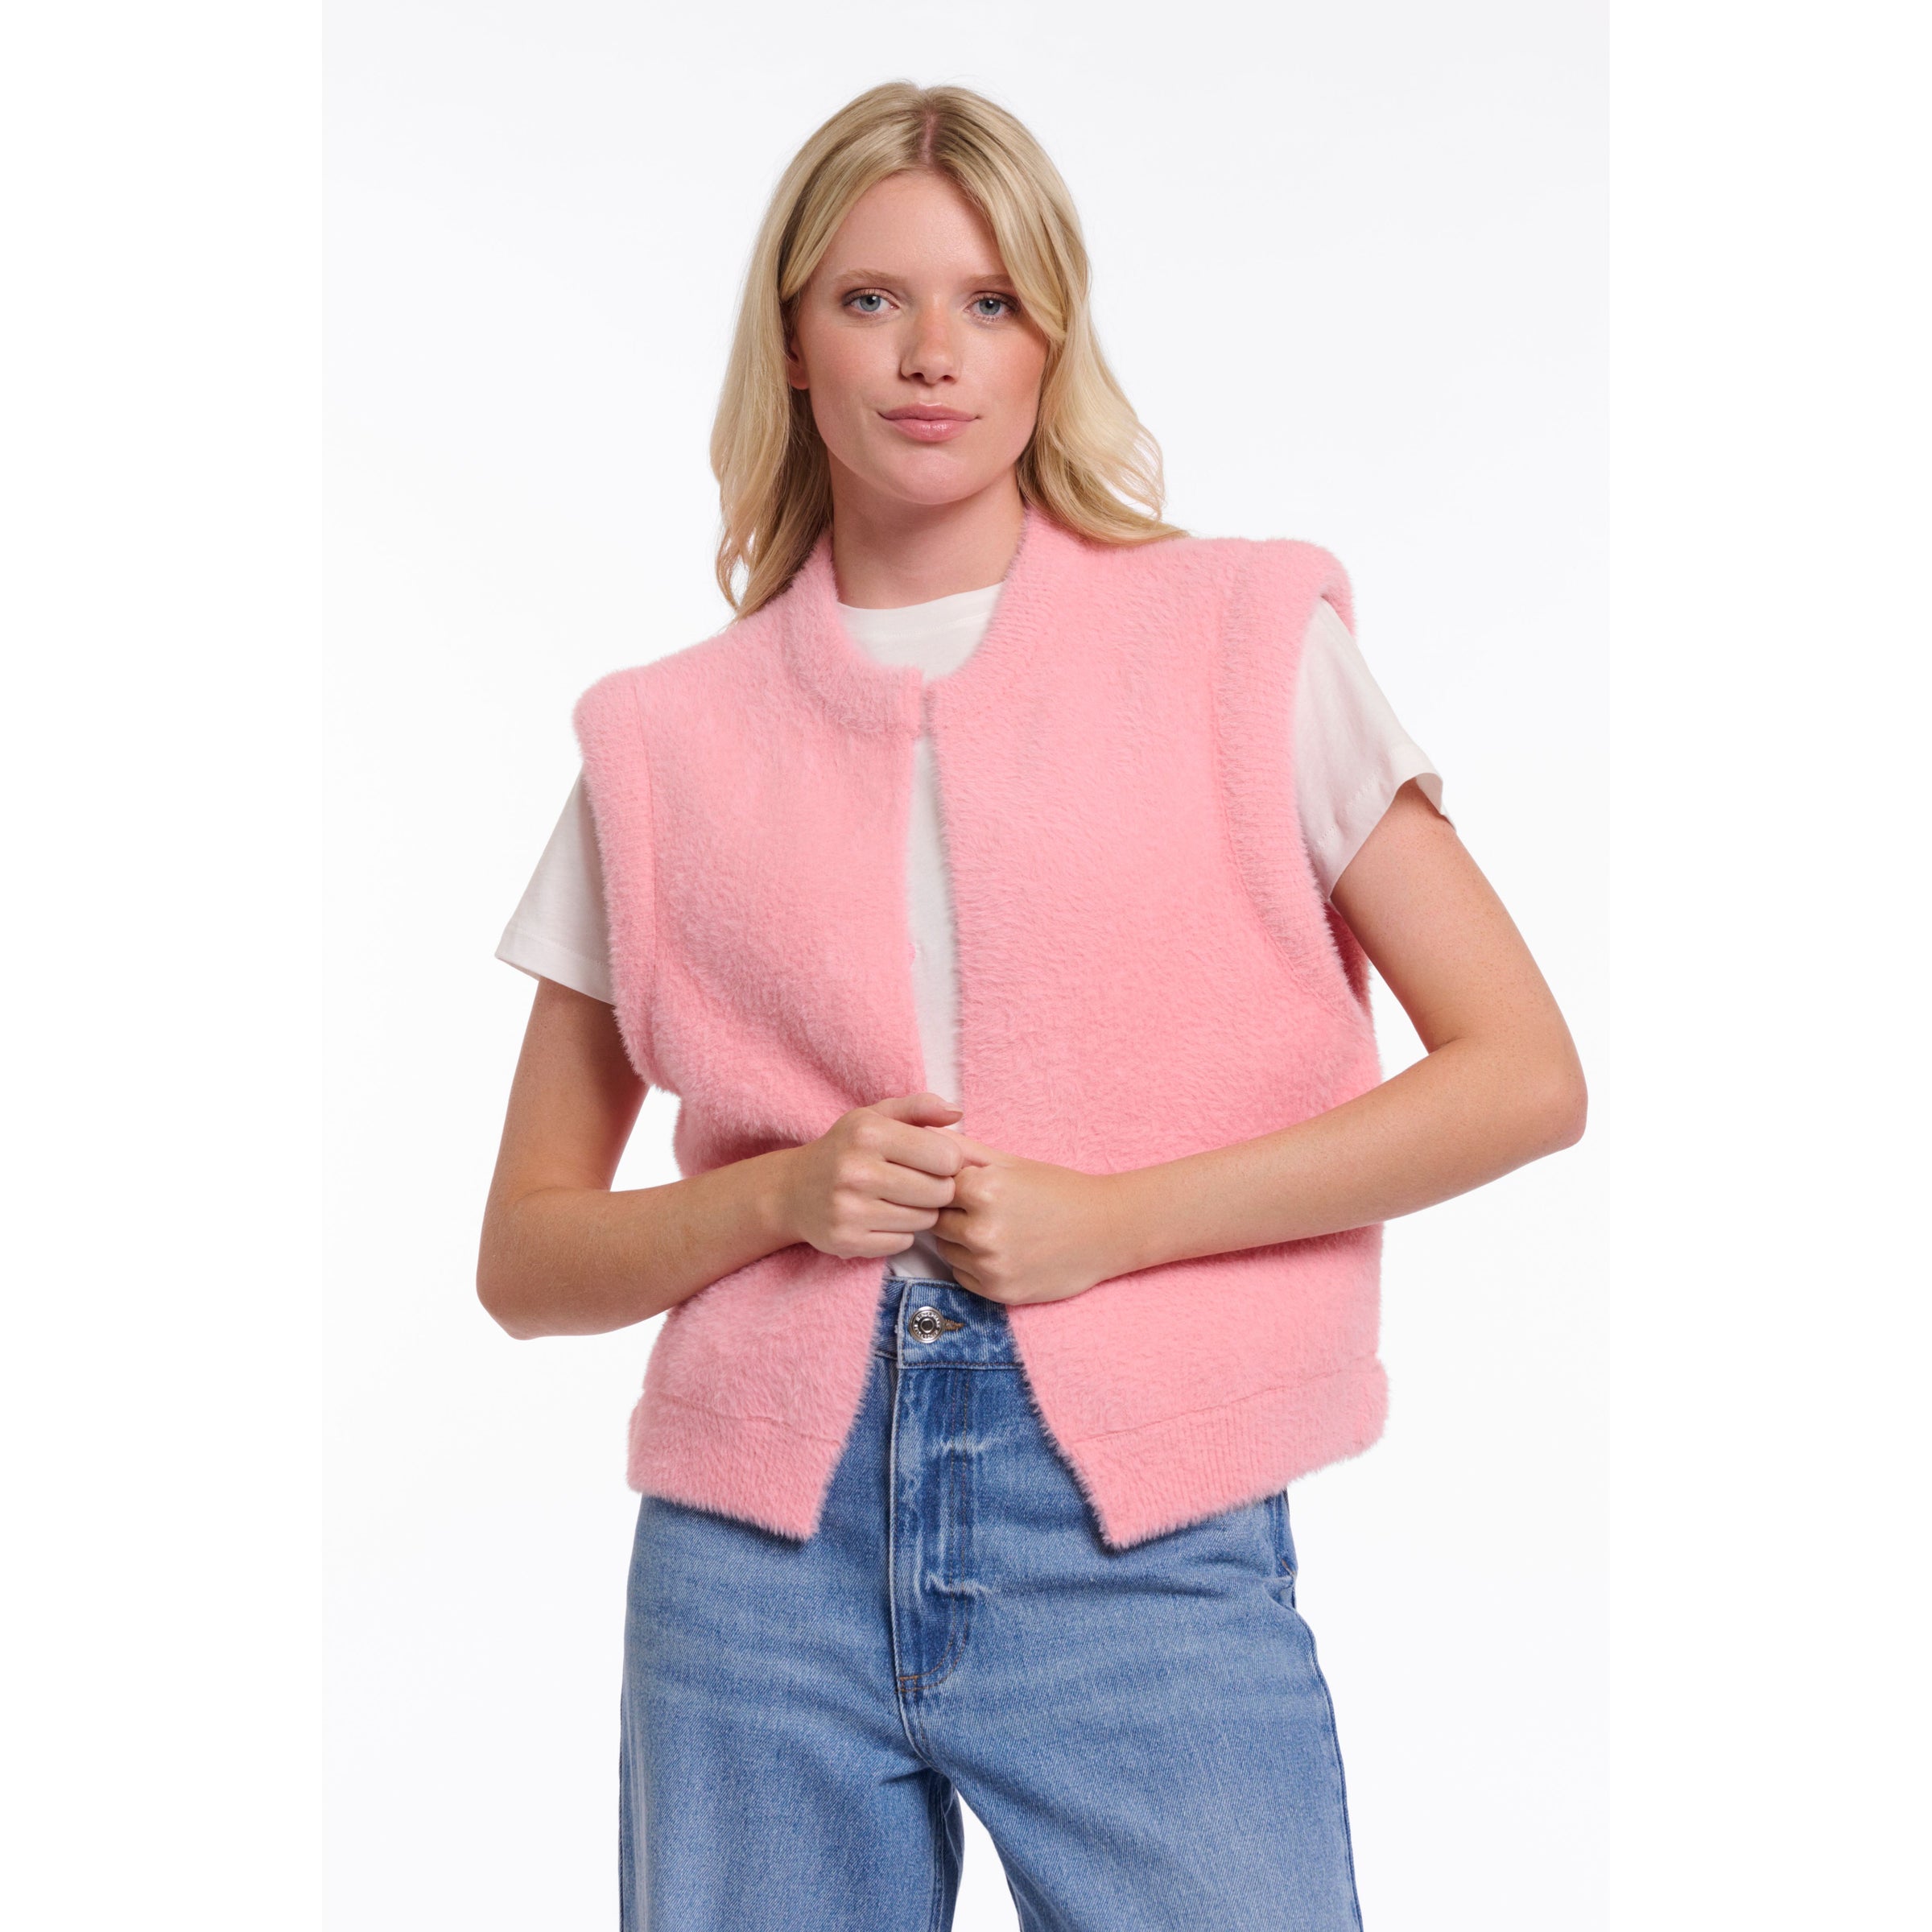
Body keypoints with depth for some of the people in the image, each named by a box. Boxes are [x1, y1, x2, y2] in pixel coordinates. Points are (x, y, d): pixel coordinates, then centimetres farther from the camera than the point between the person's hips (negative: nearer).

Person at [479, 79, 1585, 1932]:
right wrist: (783, 1194, -9)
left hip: (1145, 1544, -1)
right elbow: (524, 1254, 10)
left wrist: (1115, 1217, -10)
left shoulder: (1245, 640, 2)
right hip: (762, 1542, 2)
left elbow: (1525, 1073, -2)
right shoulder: (669, 738, 7)